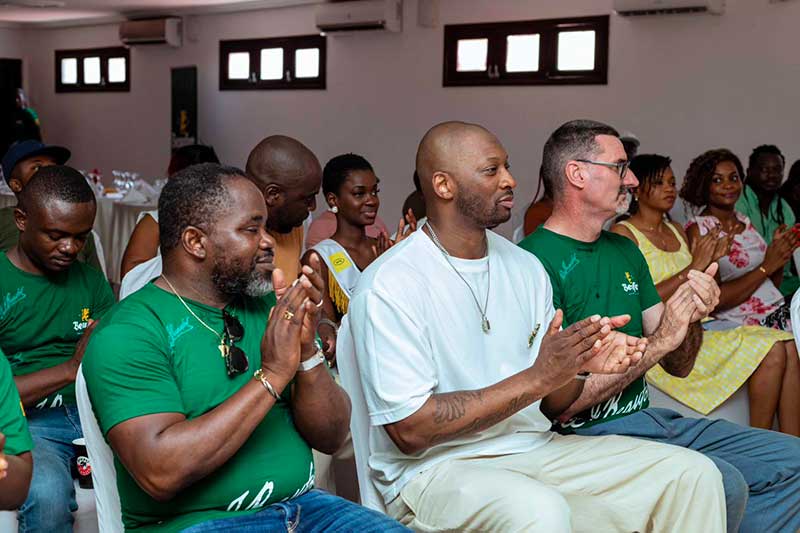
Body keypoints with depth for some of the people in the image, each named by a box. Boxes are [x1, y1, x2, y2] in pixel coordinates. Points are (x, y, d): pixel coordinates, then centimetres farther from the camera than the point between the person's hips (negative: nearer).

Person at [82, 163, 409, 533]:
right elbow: (159, 473, -20)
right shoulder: (128, 332, -7)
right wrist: (271, 377, -18)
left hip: (302, 503, 6)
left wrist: (307, 352, -9)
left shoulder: (269, 307, 10)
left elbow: (331, 438, 8)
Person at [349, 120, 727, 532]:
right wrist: (536, 378, -19)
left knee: (693, 473, -5)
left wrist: (580, 365, -10)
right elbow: (410, 429, -18)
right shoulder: (389, 286, -12)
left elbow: (551, 401, 14)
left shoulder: (526, 267, 11)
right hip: (436, 468, -7)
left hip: (534, 448, 7)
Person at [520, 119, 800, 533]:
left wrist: (691, 319, -8)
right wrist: (658, 342, -18)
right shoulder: (534, 261, -15)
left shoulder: (625, 250, 13)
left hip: (646, 418, 9)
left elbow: (679, 367, 14)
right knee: (723, 484, -28)